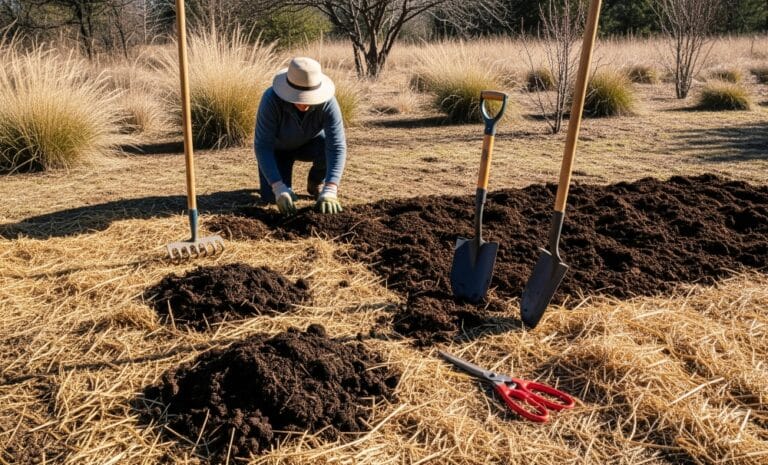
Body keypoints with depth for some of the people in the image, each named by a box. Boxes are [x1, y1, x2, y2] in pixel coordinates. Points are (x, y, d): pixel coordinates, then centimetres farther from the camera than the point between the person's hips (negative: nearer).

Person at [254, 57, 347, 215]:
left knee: (327, 149, -32)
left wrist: (329, 191, -51)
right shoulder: (271, 99, -38)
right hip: (277, 147, -1)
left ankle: (316, 183, 0)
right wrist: (279, 189, -46)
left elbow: (337, 146, -40)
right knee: (272, 197, -19)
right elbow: (262, 146, -36)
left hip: (309, 143, 1)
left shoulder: (327, 102, -34)